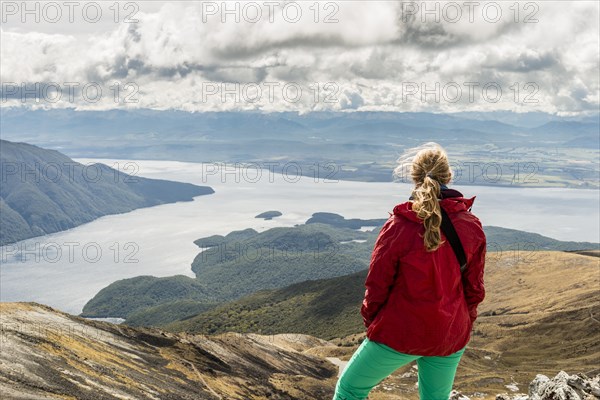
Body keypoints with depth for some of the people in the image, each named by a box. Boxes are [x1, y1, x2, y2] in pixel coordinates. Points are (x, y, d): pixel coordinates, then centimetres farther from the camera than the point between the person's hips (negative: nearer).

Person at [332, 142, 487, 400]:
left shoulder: (399, 226, -17)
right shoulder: (472, 227, -6)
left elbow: (377, 284, -10)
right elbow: (474, 287, 3)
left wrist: (370, 320, 8)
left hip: (400, 333, -4)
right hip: (451, 336, 4)